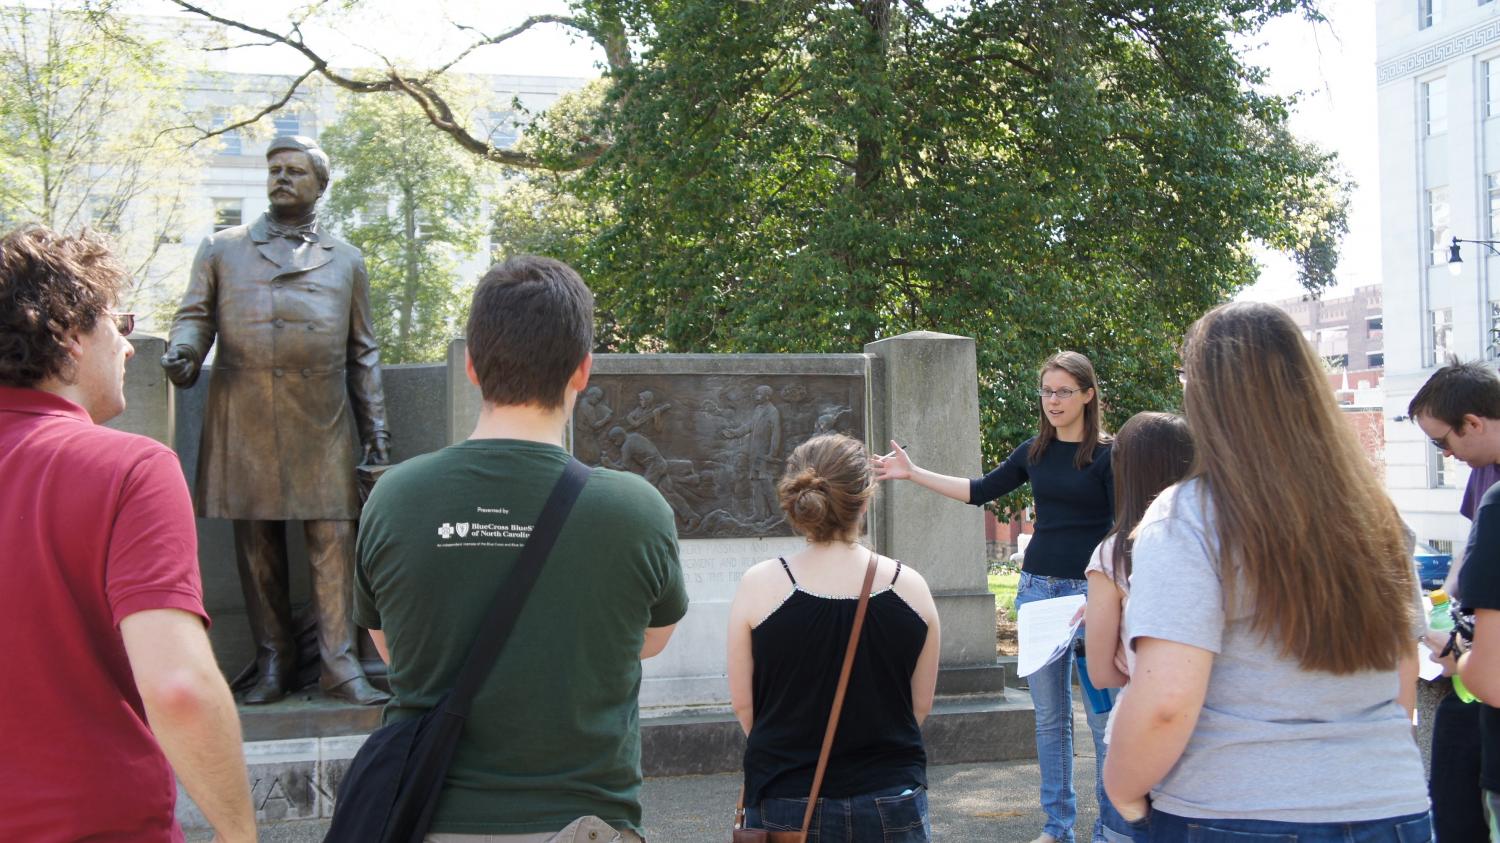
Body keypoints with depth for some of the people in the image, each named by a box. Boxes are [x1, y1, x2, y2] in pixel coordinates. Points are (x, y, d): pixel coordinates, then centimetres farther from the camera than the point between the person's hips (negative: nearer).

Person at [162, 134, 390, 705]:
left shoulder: (345, 261, 16)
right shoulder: (222, 249, 14)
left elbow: (363, 352, 14)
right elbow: (195, 315, 11)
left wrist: (376, 428, 8)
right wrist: (183, 351, -14)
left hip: (323, 423, 0)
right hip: (244, 422, 0)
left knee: (333, 540, -5)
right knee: (257, 545, 4)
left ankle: (339, 663, -1)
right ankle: (273, 662, 13)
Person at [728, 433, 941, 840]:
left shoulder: (759, 586, -10)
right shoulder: (910, 588, -6)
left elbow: (742, 703, -3)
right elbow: (921, 704, 3)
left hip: (786, 802, -1)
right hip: (891, 802, 1)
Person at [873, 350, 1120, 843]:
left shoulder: (1107, 455, -6)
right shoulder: (1034, 452, 9)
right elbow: (981, 491, 14)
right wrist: (913, 474, 11)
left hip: (1092, 592, -5)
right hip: (1038, 587, 5)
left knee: (1102, 717, -1)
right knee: (1049, 715, 10)